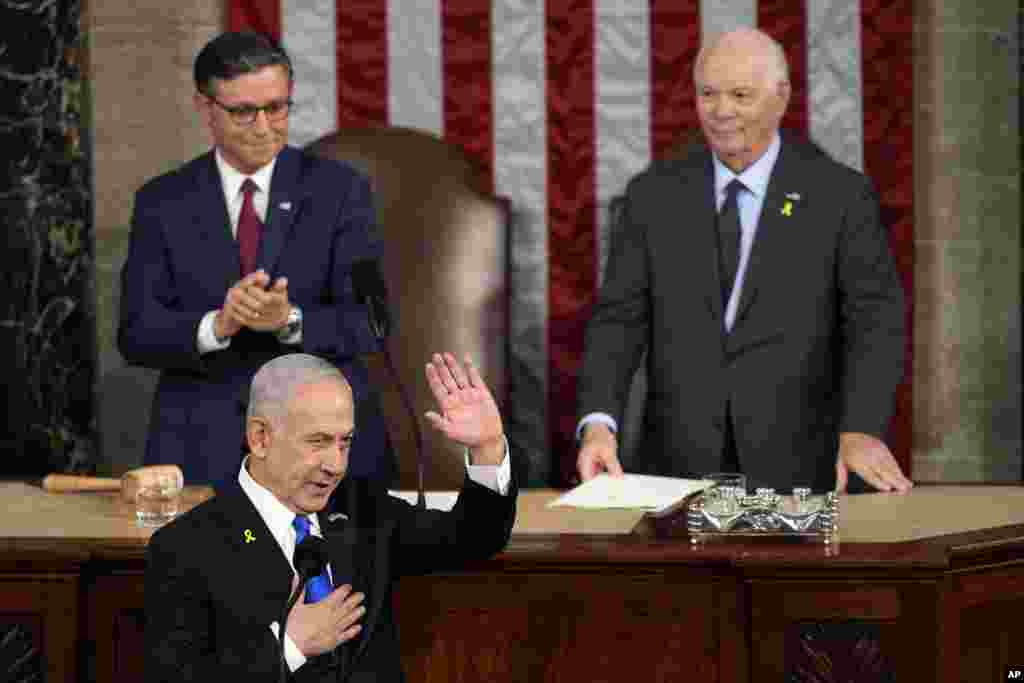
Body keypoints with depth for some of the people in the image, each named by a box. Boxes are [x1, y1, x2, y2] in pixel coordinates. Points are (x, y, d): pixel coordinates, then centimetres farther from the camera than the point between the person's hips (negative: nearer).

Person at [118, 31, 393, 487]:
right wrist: (216, 326, -24)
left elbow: (368, 322, -7)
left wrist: (290, 320, -26)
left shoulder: (340, 190, 0)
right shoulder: (162, 202, 3)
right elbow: (137, 333, -4)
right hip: (204, 452, 0)